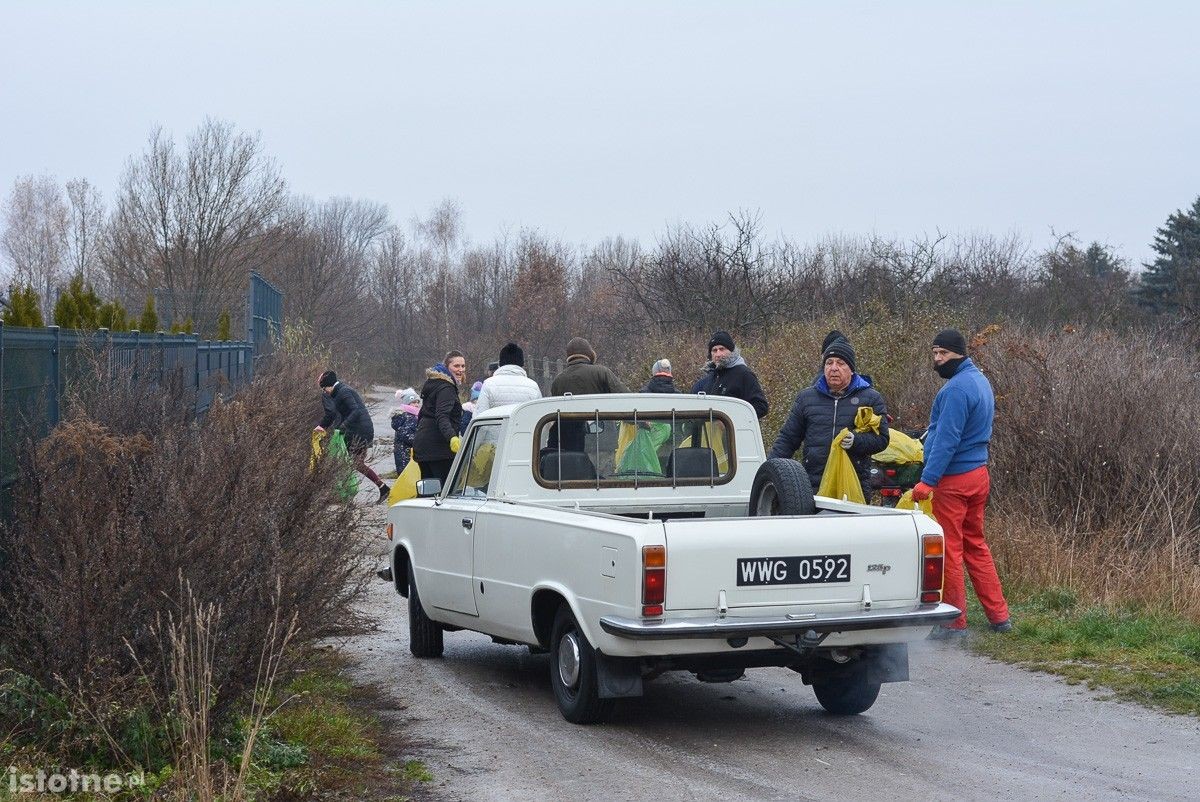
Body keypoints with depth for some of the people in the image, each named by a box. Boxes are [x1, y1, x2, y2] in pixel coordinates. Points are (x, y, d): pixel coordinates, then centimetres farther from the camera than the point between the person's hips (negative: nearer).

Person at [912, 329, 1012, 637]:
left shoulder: (957, 388, -18)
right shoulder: (980, 381, 15)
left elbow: (946, 440, -22)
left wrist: (927, 480, -22)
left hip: (953, 479, -10)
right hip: (979, 473, 10)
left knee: (949, 549, -1)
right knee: (975, 545, 16)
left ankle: (954, 621, 4)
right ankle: (999, 616, 17)